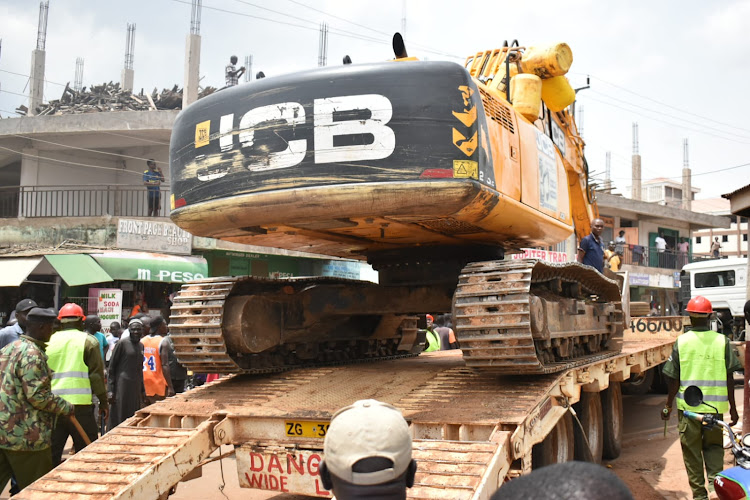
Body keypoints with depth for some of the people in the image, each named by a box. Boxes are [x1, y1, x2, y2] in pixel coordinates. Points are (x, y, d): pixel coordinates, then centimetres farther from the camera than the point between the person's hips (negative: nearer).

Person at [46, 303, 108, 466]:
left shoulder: (49, 341, 7)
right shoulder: (88, 341, -2)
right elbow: (97, 374, -4)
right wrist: (103, 401, 4)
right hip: (80, 404, -3)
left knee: (51, 454, 10)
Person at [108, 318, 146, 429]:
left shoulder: (141, 346, 15)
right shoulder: (122, 343, -6)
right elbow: (111, 367, -6)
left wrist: (142, 390, 20)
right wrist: (110, 390, -11)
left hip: (136, 387, 7)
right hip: (122, 386, -7)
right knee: (118, 417, -5)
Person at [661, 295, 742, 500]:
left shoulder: (681, 342, -5)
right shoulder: (722, 341, -2)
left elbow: (673, 379, -3)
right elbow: (729, 378, -1)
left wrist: (668, 405, 9)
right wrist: (732, 408, 9)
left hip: (688, 406, -1)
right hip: (715, 406, 1)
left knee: (691, 451, 10)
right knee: (714, 446, 17)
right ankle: (715, 483, -2)